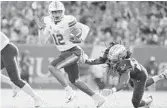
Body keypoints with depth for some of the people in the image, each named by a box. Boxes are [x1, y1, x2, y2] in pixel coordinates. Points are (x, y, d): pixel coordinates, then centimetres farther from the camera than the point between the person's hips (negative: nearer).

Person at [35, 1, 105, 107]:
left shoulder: (68, 21, -18)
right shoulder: (49, 23, 2)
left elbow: (85, 28, -8)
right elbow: (43, 41, 5)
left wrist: (80, 39, -20)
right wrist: (41, 29, -8)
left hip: (74, 51, -8)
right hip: (65, 53, 8)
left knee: (52, 67, -23)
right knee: (74, 80, 14)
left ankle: (69, 91, -19)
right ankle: (97, 97, 24)